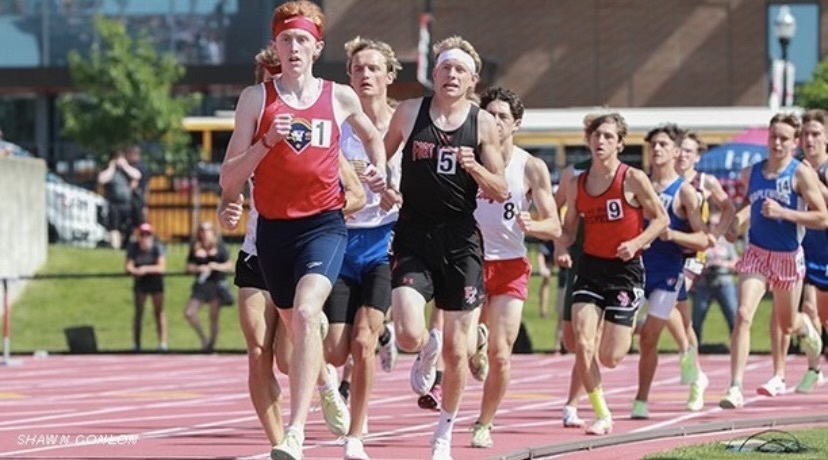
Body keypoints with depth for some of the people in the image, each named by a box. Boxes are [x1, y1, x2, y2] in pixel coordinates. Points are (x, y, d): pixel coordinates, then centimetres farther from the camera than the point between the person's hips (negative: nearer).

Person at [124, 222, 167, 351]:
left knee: (159, 311, -2)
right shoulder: (133, 247, -12)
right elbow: (129, 266, -12)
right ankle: (136, 344, 8)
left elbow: (162, 267, -24)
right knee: (139, 312, 3)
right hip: (140, 282, 2)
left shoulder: (157, 247, -19)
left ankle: (163, 343, -2)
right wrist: (135, 271, -35)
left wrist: (147, 269, -37)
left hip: (156, 282, -2)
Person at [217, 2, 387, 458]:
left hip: (324, 224, -2)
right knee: (295, 328, 15)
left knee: (306, 313, -26)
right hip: (274, 228, 2)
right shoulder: (256, 99, 1)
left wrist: (379, 170, 9)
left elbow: (372, 136, 28)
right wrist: (267, 141, -16)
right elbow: (228, 181, -2)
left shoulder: (339, 98, 4)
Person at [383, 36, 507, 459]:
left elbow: (500, 192, 1)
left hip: (460, 241, 0)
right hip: (413, 237, 0)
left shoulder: (483, 124, 1)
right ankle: (428, 350, 20)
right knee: (409, 335, -19)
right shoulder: (408, 113, 1)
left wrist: (475, 168, -17)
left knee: (456, 350, 3)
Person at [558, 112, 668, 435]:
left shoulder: (633, 179, -7)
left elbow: (661, 218, -1)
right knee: (582, 344, -15)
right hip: (590, 266, 3)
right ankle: (602, 414, 0)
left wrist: (637, 242, -17)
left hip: (625, 269, -3)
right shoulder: (577, 184, 5)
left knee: (609, 357, -3)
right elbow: (569, 229, 14)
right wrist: (562, 246, -8)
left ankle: (631, 327, 36)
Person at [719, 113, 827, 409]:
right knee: (743, 315, -17)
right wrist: (738, 220, 2)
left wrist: (783, 212, -25)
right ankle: (735, 388, -20)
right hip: (757, 254, 2)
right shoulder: (751, 173, 1)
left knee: (787, 324, 16)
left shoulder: (801, 174, -12)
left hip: (788, 257, -2)